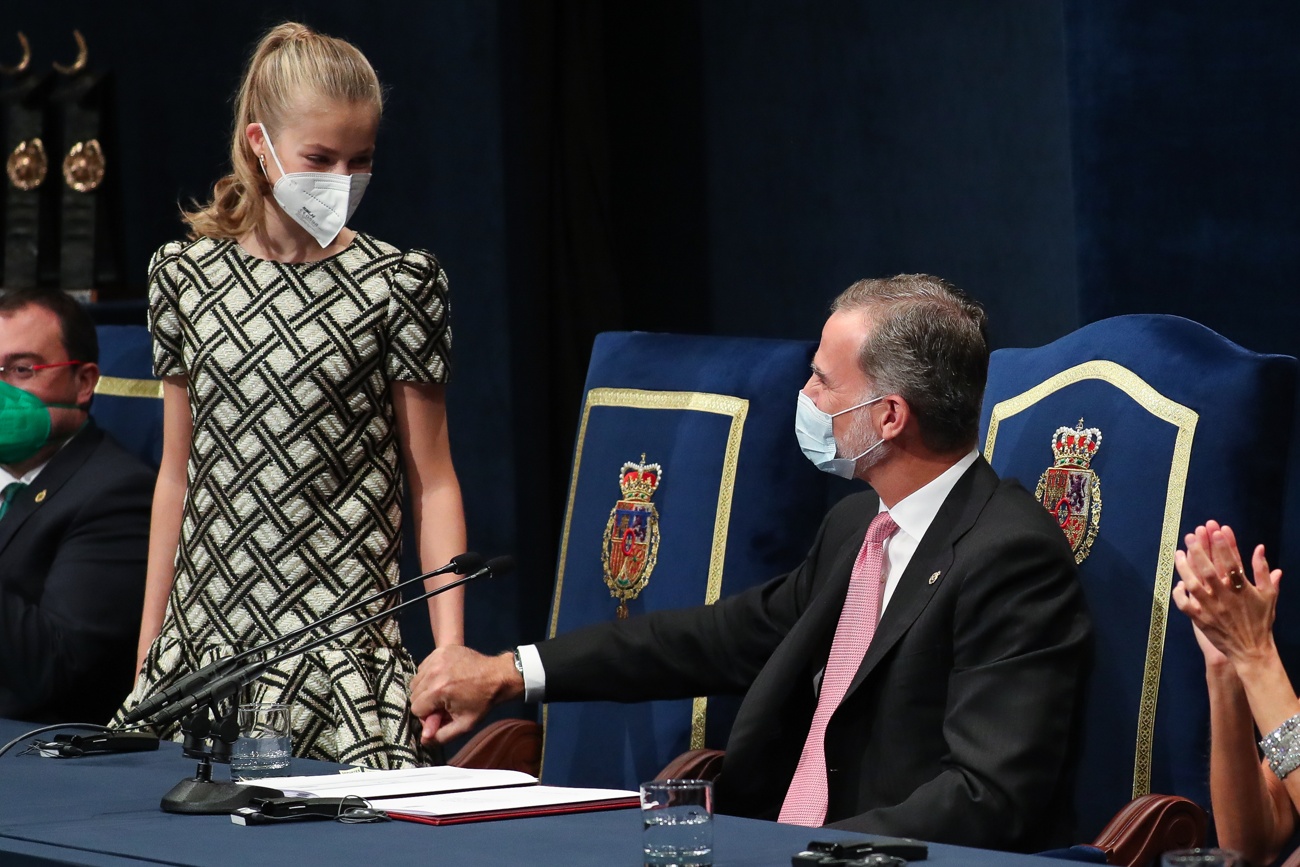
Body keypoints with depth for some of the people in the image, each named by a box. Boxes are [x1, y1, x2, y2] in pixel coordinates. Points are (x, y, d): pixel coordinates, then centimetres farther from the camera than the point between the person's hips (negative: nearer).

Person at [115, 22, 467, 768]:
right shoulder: (185, 274, 9)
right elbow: (178, 474, 14)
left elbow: (433, 482, 1)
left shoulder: (398, 283, 0)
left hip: (343, 646, -3)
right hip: (202, 642, 3)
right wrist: (147, 650, 14)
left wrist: (451, 648, -8)